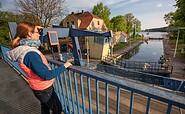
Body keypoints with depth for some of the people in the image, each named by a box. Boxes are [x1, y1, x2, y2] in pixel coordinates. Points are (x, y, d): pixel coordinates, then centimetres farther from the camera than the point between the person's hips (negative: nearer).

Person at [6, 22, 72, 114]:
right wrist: (64, 66, -22)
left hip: (41, 87, 9)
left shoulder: (24, 48, -3)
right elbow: (47, 75, -31)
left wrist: (34, 29, 11)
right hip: (44, 89, -9)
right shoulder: (30, 54, -33)